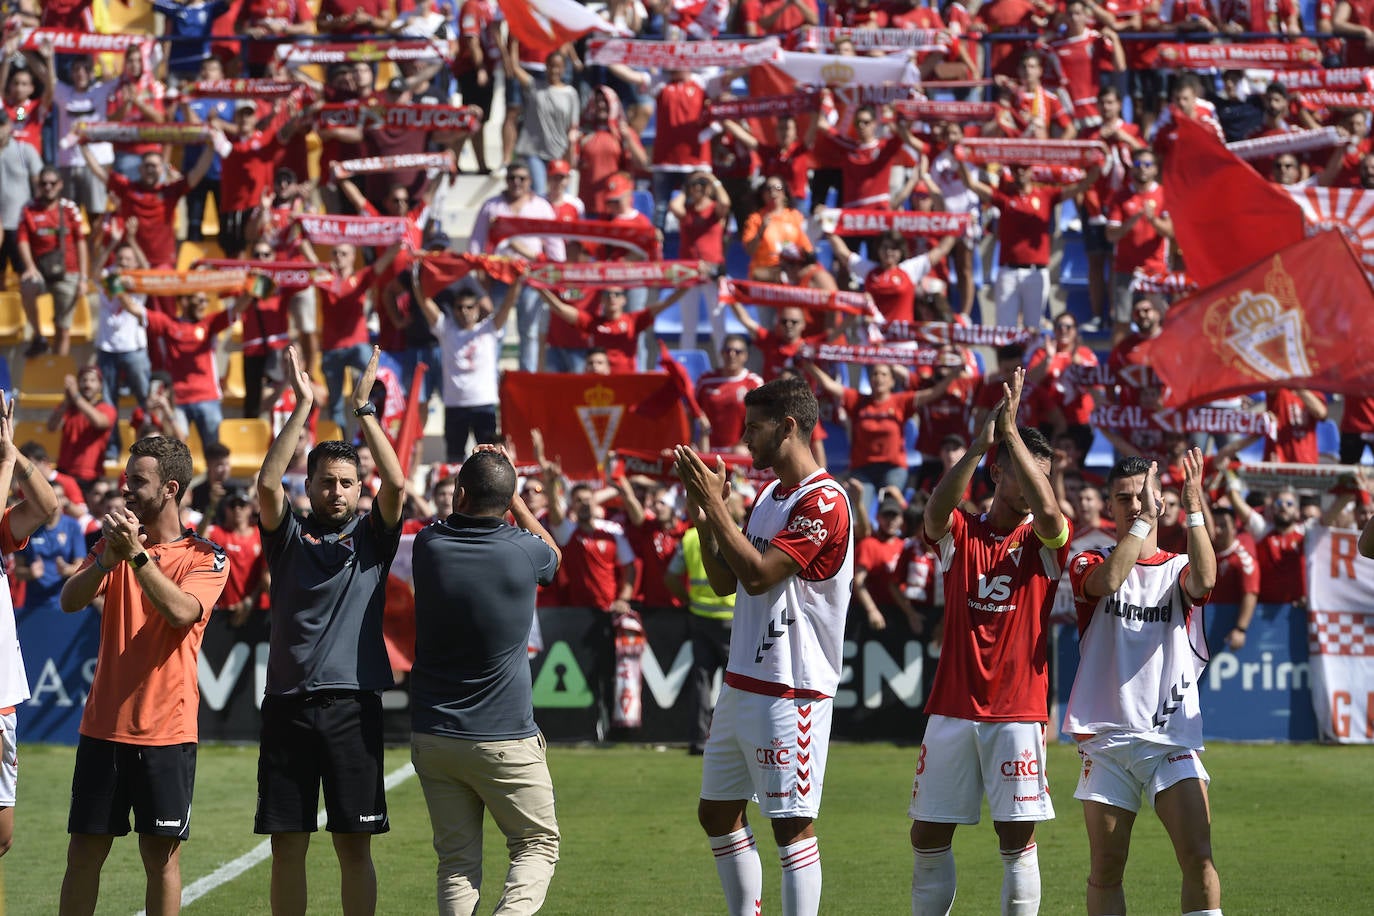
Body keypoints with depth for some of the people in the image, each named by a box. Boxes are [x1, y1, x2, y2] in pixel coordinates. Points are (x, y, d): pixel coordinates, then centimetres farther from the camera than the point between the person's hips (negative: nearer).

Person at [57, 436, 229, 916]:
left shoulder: (206, 558, -1)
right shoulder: (114, 542, 10)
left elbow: (181, 611, -21)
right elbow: (70, 600, -5)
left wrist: (137, 554, -26)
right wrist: (108, 558, -22)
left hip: (167, 731, -3)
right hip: (103, 725, 3)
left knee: (161, 855, 1)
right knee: (84, 852, 4)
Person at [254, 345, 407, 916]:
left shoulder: (371, 540, 10)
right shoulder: (288, 538, 10)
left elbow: (397, 485, -7)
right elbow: (268, 483, -7)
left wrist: (364, 409, -8)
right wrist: (303, 406, -9)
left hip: (353, 706, -1)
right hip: (288, 705, 1)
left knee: (355, 845, 1)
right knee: (286, 843, 2)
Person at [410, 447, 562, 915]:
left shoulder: (430, 545, -4)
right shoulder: (523, 551, -10)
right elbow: (554, 554, 18)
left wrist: (477, 474, 18)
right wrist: (509, 489, 20)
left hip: (432, 735, 3)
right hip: (505, 738, -3)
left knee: (457, 860, 8)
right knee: (538, 844, 8)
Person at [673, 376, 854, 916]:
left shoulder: (823, 501, -14)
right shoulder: (770, 496, 16)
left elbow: (758, 574, -22)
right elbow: (725, 582, 17)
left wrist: (715, 504, -16)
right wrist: (703, 516, 5)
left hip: (791, 690, -10)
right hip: (743, 683, 10)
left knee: (792, 825, -8)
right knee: (717, 813, 14)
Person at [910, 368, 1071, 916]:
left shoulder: (1042, 542, 2)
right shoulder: (959, 533, 5)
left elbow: (1048, 512, -22)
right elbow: (937, 510, -19)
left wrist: (1012, 432, -23)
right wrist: (980, 443, -31)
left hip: (1018, 711, -2)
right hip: (952, 710, 2)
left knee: (1018, 837, -2)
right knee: (928, 835, 5)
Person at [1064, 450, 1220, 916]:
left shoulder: (1178, 569, 11)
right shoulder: (1090, 564, 9)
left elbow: (1203, 581, -14)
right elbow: (1109, 581, -16)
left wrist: (1193, 506, -19)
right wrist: (1142, 521, -16)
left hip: (1173, 738, 0)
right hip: (1106, 737, 0)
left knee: (1199, 859, -13)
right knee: (1105, 869, 2)